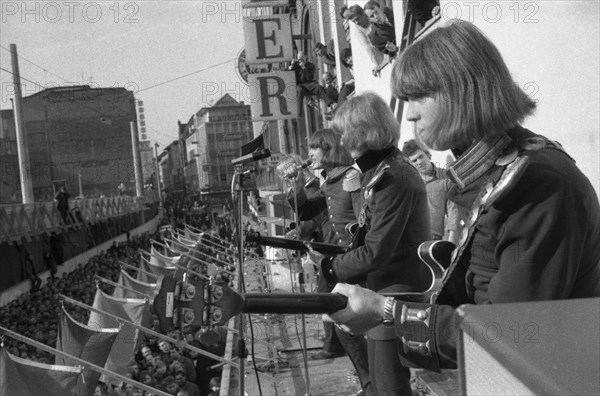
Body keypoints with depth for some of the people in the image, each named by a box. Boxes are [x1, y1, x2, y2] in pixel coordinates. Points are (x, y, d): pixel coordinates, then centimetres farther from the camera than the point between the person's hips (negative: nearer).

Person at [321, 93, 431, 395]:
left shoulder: (393, 179, -22)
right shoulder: (380, 169, 10)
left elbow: (374, 253, -25)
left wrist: (328, 268, -12)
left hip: (396, 293, -10)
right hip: (382, 289, 10)